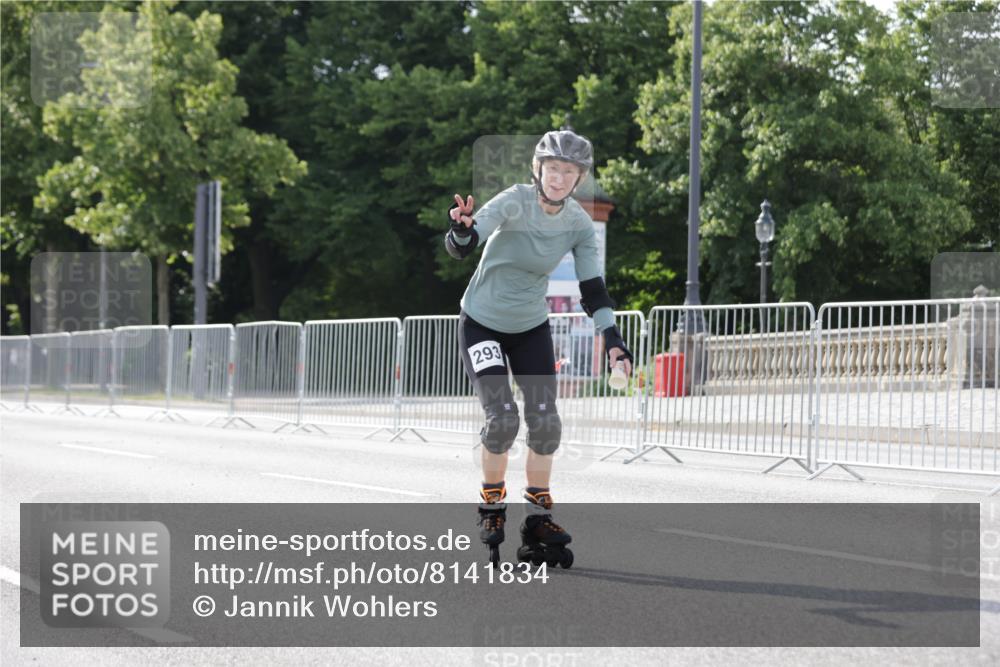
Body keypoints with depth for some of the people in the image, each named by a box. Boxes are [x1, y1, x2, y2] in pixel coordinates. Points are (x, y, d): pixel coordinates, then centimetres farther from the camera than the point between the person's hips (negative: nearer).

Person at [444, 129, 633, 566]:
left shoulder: (578, 223, -10)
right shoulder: (515, 202, -23)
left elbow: (592, 285, -7)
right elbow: (461, 247, -34)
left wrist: (612, 339, -19)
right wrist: (461, 229, -58)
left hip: (531, 328, 4)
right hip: (482, 324, -4)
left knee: (545, 422, -6)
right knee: (502, 418, -16)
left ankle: (538, 517, 9)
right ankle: (492, 506, 7)